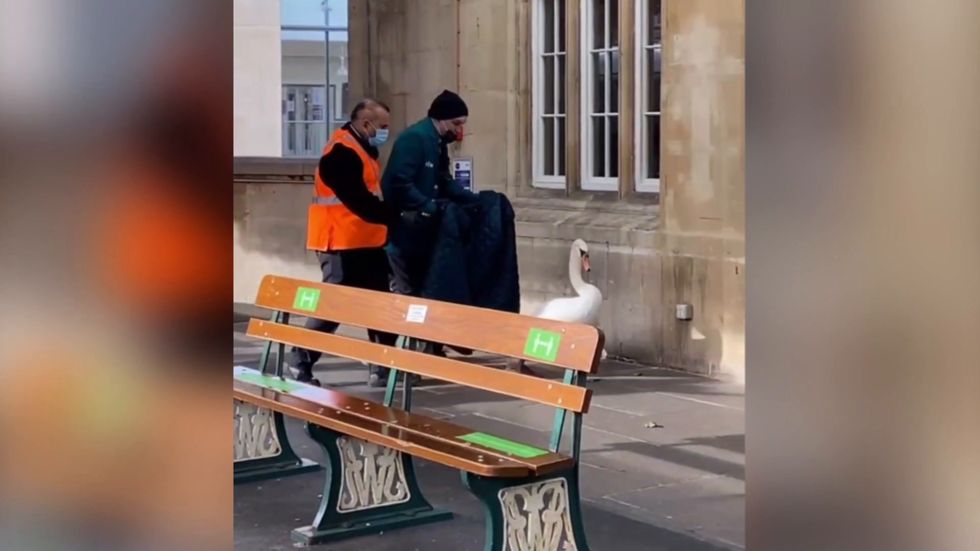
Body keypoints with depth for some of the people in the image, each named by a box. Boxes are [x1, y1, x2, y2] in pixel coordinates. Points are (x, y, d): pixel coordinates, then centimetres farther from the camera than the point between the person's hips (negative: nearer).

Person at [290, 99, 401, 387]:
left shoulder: (362, 149, 16)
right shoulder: (342, 152, -18)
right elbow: (360, 201, -23)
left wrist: (393, 215, 2)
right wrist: (396, 216, -20)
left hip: (364, 242, 10)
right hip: (343, 243, -10)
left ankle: (383, 365, 15)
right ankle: (301, 364, 4)